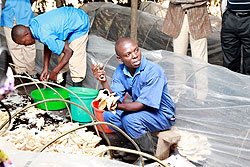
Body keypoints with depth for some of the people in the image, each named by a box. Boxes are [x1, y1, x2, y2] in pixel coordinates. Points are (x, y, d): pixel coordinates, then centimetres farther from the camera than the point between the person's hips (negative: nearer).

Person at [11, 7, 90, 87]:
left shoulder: (45, 36, -33)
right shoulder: (33, 23, -5)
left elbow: (69, 52, -27)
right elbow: (47, 45, 7)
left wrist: (54, 72, -19)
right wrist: (45, 68, 3)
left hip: (79, 26, -10)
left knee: (74, 61, -13)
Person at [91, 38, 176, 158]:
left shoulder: (154, 72, -27)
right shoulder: (120, 72, -7)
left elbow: (142, 104, -28)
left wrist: (118, 106, -39)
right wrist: (104, 82, -27)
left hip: (162, 115, -7)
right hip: (139, 110, 7)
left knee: (130, 119, -31)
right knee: (108, 115, -10)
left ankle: (150, 155, -7)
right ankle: (137, 143, 7)